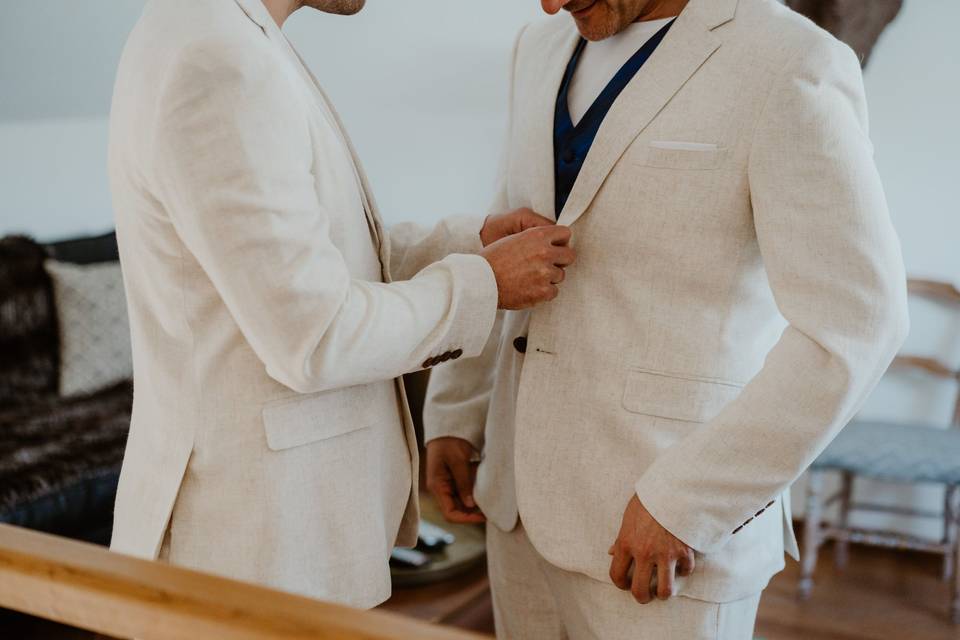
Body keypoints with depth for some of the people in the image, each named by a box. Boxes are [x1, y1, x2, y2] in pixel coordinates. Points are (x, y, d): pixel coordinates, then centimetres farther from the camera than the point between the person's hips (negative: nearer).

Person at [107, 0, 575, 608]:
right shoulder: (218, 68, -24)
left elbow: (313, 264, 14)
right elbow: (314, 340, -24)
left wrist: (473, 242, 4)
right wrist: (481, 284, -10)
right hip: (258, 532, -9)